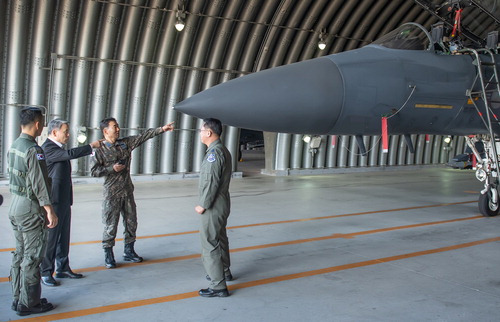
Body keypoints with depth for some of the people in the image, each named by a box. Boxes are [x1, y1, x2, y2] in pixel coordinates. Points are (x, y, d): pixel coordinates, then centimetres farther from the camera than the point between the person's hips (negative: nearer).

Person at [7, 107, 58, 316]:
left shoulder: (14, 146, 9)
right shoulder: (33, 150, -19)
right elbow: (39, 184, -20)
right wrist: (49, 210, -15)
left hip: (15, 206, 9)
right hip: (30, 208, -9)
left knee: (20, 254, 16)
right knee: (32, 257, -1)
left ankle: (18, 298, 24)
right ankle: (28, 303, 7)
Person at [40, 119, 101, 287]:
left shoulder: (58, 147, 15)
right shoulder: (47, 148, -16)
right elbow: (70, 154, -29)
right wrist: (91, 146, -21)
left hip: (64, 200, 10)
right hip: (54, 200, -10)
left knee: (63, 236, 15)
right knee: (51, 237, -2)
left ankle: (63, 268, 25)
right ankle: (46, 272, 7)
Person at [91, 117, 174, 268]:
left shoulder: (126, 143, 7)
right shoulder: (100, 149, -6)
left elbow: (143, 136, 4)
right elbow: (94, 171, -9)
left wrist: (161, 129, -1)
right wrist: (112, 168, -17)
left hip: (127, 191, 5)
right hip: (112, 193, -5)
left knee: (131, 222, 11)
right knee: (110, 225, 0)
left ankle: (129, 252, 26)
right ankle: (108, 255, 13)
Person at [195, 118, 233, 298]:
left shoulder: (215, 152, -21)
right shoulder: (223, 150, 11)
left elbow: (211, 182, -25)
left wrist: (203, 205, -17)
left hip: (213, 207, -11)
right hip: (221, 204, 11)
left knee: (209, 244, -6)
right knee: (220, 239, 24)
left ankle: (218, 286, -2)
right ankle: (224, 272, 41)